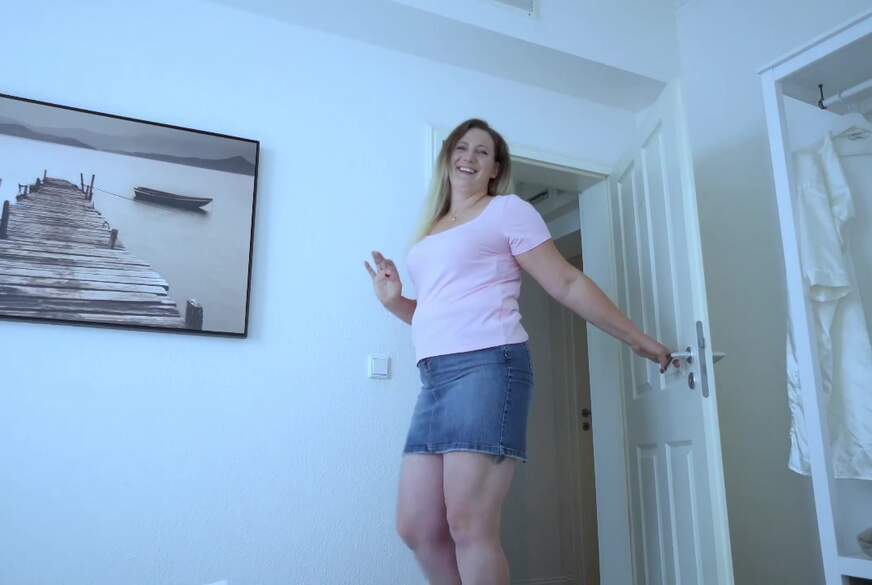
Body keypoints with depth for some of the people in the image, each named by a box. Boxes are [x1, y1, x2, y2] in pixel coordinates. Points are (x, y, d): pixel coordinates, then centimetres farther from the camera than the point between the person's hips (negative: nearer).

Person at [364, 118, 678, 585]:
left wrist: (638, 339, 2)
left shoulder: (507, 210, 7)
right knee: (417, 527, 3)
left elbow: (567, 284, 4)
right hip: (435, 377, 7)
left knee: (469, 526, -12)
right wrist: (394, 301, 13)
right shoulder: (432, 229, 26)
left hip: (489, 366, -7)